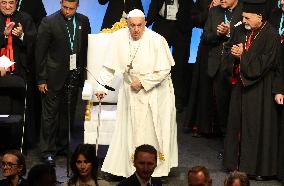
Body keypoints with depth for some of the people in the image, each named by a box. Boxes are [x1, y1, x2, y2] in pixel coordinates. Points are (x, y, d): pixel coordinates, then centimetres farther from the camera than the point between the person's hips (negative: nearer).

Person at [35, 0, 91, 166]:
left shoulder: (83, 21, 5)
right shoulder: (49, 22, -9)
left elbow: (87, 48, 12)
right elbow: (40, 52, -7)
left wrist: (86, 72, 6)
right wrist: (41, 79, -8)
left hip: (74, 76, 4)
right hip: (55, 76, -4)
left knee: (68, 113, 10)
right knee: (50, 114, 0)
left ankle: (63, 147, 22)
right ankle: (48, 151, 7)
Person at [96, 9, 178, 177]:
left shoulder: (156, 41, -20)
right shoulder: (119, 38, -11)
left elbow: (164, 70, -16)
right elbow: (110, 66, -4)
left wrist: (143, 82, -17)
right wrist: (102, 86, -11)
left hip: (155, 91, -3)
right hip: (131, 92, 3)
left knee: (153, 130, 5)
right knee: (131, 130, 8)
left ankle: (158, 168, 18)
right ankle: (129, 166, 17)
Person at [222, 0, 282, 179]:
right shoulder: (241, 31, 4)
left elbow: (264, 63, -17)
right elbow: (228, 49, 13)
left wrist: (243, 55, -16)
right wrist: (233, 53, -9)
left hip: (260, 89, -6)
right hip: (241, 85, 6)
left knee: (257, 127, 0)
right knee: (237, 122, 12)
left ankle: (258, 167, 11)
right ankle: (237, 161, 24)